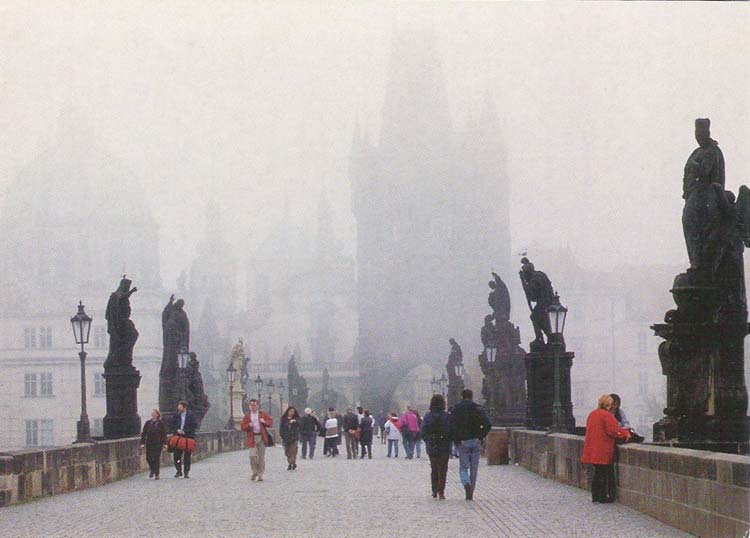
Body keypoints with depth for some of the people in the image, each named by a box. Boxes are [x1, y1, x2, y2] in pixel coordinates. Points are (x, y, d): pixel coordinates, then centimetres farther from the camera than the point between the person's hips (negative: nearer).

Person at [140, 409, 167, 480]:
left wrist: (164, 444, -3)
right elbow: (144, 433, 7)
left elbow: (164, 434, 1)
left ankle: (156, 474, 3)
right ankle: (152, 470, 28)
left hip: (158, 443, -3)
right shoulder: (148, 423, 6)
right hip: (149, 443, 3)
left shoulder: (161, 423, 0)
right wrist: (142, 443, 1)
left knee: (156, 459, -4)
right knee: (148, 458, 0)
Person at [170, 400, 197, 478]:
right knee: (177, 454, -2)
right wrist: (177, 430, -8)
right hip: (178, 437, 3)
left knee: (187, 455, 2)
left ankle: (186, 472, 10)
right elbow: (173, 424, 11)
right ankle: (179, 471, 11)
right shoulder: (177, 415, 5)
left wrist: (185, 431, -13)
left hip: (188, 437, -3)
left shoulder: (190, 415, -4)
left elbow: (195, 425, -6)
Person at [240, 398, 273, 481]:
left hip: (262, 437, 0)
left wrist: (265, 422, -11)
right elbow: (242, 427, 9)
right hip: (252, 438, 0)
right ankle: (255, 472, 10)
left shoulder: (263, 413, 9)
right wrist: (248, 425, -11)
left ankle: (260, 475, 8)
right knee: (252, 455, -12)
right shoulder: (247, 415, 10)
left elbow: (271, 422, 9)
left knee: (261, 457, 0)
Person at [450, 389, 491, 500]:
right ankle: (470, 494, 10)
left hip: (462, 442, -1)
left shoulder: (456, 409, -1)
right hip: (475, 441, 1)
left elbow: (452, 425, -12)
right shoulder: (478, 408, 2)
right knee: (474, 468, 9)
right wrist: (481, 436, 0)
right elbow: (487, 424, -9)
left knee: (463, 467, 5)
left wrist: (456, 440, -4)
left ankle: (466, 483, -24)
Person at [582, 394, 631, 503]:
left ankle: (595, 496, 18)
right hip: (603, 451, -8)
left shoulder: (592, 414, 13)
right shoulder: (607, 416, -15)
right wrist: (626, 433, -3)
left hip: (592, 449, 8)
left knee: (597, 472, 15)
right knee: (605, 473, 0)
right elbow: (614, 431, -19)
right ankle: (603, 496, 2)